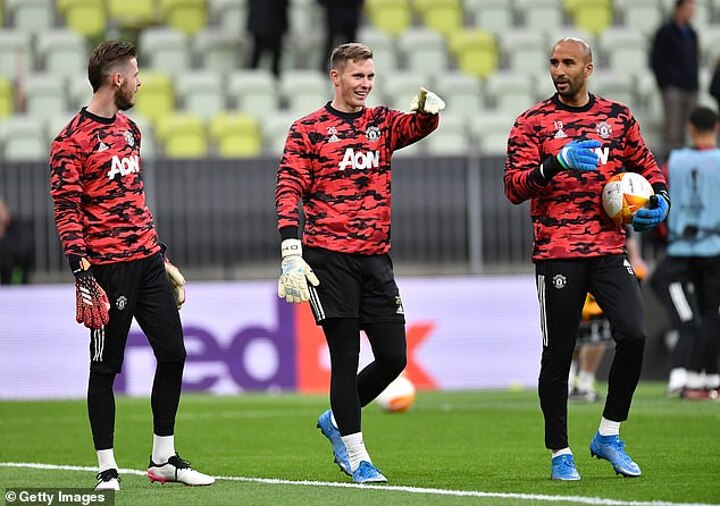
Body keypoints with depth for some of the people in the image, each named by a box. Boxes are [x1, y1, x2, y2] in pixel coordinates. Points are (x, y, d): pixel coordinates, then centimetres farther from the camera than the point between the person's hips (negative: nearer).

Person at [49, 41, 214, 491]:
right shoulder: (73, 140, -10)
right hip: (109, 266, -8)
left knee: (173, 354, 8)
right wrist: (83, 273, -20)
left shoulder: (129, 129, 16)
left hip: (146, 260, 8)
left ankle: (164, 459, 19)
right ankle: (107, 468, 7)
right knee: (106, 366, -1)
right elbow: (66, 211, -13)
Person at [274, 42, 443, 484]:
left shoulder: (382, 122, 14)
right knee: (345, 358, -3)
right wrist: (292, 255, -15)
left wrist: (429, 108, -30)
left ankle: (337, 420, 26)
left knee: (394, 357, 3)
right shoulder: (308, 130, 1)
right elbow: (289, 192, -5)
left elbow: (419, 126, -5)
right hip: (329, 258, -5)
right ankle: (355, 455, 6)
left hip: (376, 260, 5)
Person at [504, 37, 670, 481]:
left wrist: (660, 201, 2)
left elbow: (646, 167, 22)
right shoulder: (532, 122, 2)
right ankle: (560, 452, 15)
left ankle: (608, 435, 4)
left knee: (634, 335, -14)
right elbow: (514, 187, -7)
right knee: (557, 354, 0)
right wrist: (555, 163, -22)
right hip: (558, 255, -2)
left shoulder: (618, 116, 11)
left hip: (610, 249, 2)